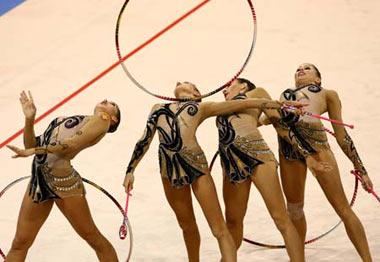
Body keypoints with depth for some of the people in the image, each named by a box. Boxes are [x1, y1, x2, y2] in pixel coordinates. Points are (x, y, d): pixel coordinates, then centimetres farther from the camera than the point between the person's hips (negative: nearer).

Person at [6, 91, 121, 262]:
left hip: (62, 180, -6)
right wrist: (29, 118, 10)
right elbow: (32, 146, 24)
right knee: (20, 243, 7)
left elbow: (73, 144, -9)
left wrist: (34, 150, -11)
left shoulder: (102, 119, 5)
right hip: (39, 179, 7)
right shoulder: (63, 120, 27)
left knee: (93, 237, 4)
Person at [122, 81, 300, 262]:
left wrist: (276, 104, 15)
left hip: (194, 164, -3)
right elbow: (145, 141, 23)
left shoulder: (201, 108, 17)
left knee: (219, 229, -7)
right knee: (187, 225, 13)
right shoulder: (158, 109, 24)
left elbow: (244, 104, 16)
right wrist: (130, 170, 16)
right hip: (168, 169, 3)